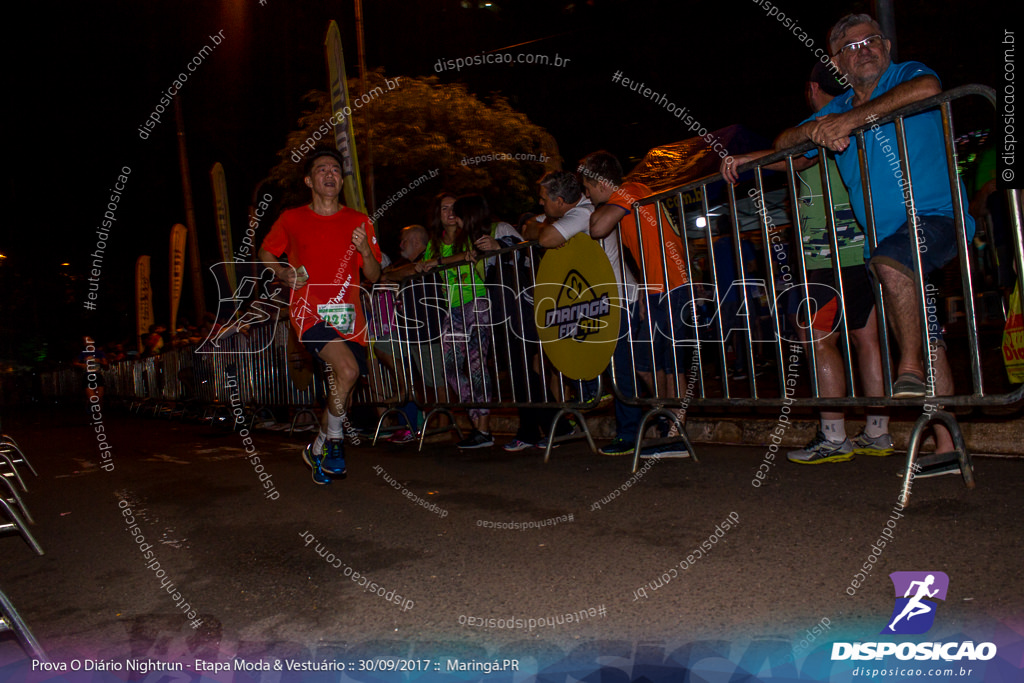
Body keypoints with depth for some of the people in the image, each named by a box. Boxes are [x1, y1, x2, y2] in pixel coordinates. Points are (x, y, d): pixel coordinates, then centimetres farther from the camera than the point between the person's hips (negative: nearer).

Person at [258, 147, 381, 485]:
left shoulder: (359, 222, 7)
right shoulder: (292, 219, 4)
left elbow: (374, 276, 8)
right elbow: (266, 251, 20)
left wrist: (365, 251, -13)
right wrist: (282, 272, 0)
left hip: (348, 317, 4)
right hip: (309, 313, -3)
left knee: (341, 391, 9)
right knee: (347, 370, -26)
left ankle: (318, 449, 35)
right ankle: (334, 439, -2)